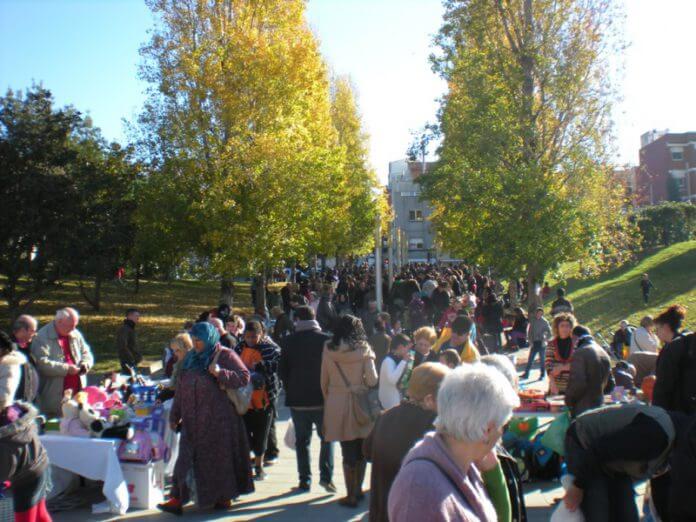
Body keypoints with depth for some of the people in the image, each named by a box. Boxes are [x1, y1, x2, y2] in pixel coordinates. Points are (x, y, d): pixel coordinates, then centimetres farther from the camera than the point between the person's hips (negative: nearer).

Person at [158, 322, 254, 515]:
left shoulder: (225, 356, -5)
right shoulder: (190, 358, 12)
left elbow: (244, 377, -12)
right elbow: (180, 388, 17)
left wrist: (220, 373, -24)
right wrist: (175, 415, 16)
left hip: (218, 419, -5)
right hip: (193, 420, 5)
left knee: (220, 455, 4)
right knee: (187, 458, 2)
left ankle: (225, 497, 19)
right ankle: (177, 499, 3)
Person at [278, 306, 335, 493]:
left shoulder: (288, 342, -5)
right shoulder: (326, 340, -7)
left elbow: (282, 371, 0)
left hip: (297, 399, 1)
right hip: (322, 399, -1)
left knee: (302, 440, 11)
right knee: (327, 437, 11)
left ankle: (305, 479, 13)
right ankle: (326, 475, -2)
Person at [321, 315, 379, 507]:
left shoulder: (328, 350, -3)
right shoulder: (364, 349, -7)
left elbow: (324, 381, 3)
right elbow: (372, 380, -11)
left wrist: (327, 400, 15)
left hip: (336, 405, 0)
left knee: (348, 451, 7)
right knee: (361, 449, 16)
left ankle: (351, 495, 11)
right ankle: (358, 489, 25)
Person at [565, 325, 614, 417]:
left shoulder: (579, 353, -13)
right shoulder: (604, 353, 14)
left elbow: (577, 383, -21)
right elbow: (610, 385, 19)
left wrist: (568, 401, -7)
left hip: (582, 410, -8)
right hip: (599, 407, 8)